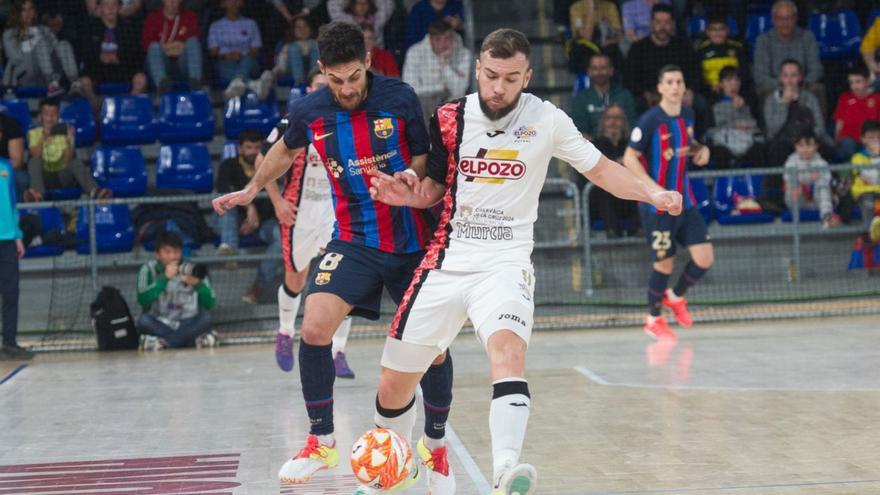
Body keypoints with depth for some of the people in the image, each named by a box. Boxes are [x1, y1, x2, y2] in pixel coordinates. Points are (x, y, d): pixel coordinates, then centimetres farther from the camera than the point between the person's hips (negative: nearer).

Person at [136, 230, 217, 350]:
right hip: (159, 327, -1)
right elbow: (143, 300, -18)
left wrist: (198, 284, -24)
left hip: (187, 325, 1)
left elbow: (209, 304, -6)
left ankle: (162, 342, -29)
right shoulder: (149, 269, -2)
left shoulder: (192, 269, 2)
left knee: (205, 317, -26)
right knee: (144, 320, -32)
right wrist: (164, 278, -25)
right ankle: (198, 339, -32)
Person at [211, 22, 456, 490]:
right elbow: (287, 149, 17)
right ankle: (321, 443, 0)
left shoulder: (400, 98, -12)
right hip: (354, 238, 1)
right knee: (314, 328, -18)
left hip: (411, 237, -1)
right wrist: (252, 189, 28)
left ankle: (436, 447, 21)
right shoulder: (308, 110, -6)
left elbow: (425, 158, 0)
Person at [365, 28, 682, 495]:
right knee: (394, 385, 5)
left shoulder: (545, 119, -3)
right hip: (447, 260, 3)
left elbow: (601, 168, 8)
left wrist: (652, 193, -8)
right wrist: (409, 194, -5)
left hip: (505, 264, -3)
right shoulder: (450, 118, 2)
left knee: (508, 351, -33)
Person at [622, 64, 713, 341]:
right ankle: (653, 319, 23)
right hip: (657, 205, -6)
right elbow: (629, 158, -13)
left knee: (704, 258, -1)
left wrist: (701, 149, 1)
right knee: (665, 264, 0)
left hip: (685, 201, 6)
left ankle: (676, 297, 28)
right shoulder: (650, 120, -14)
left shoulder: (687, 115, 6)